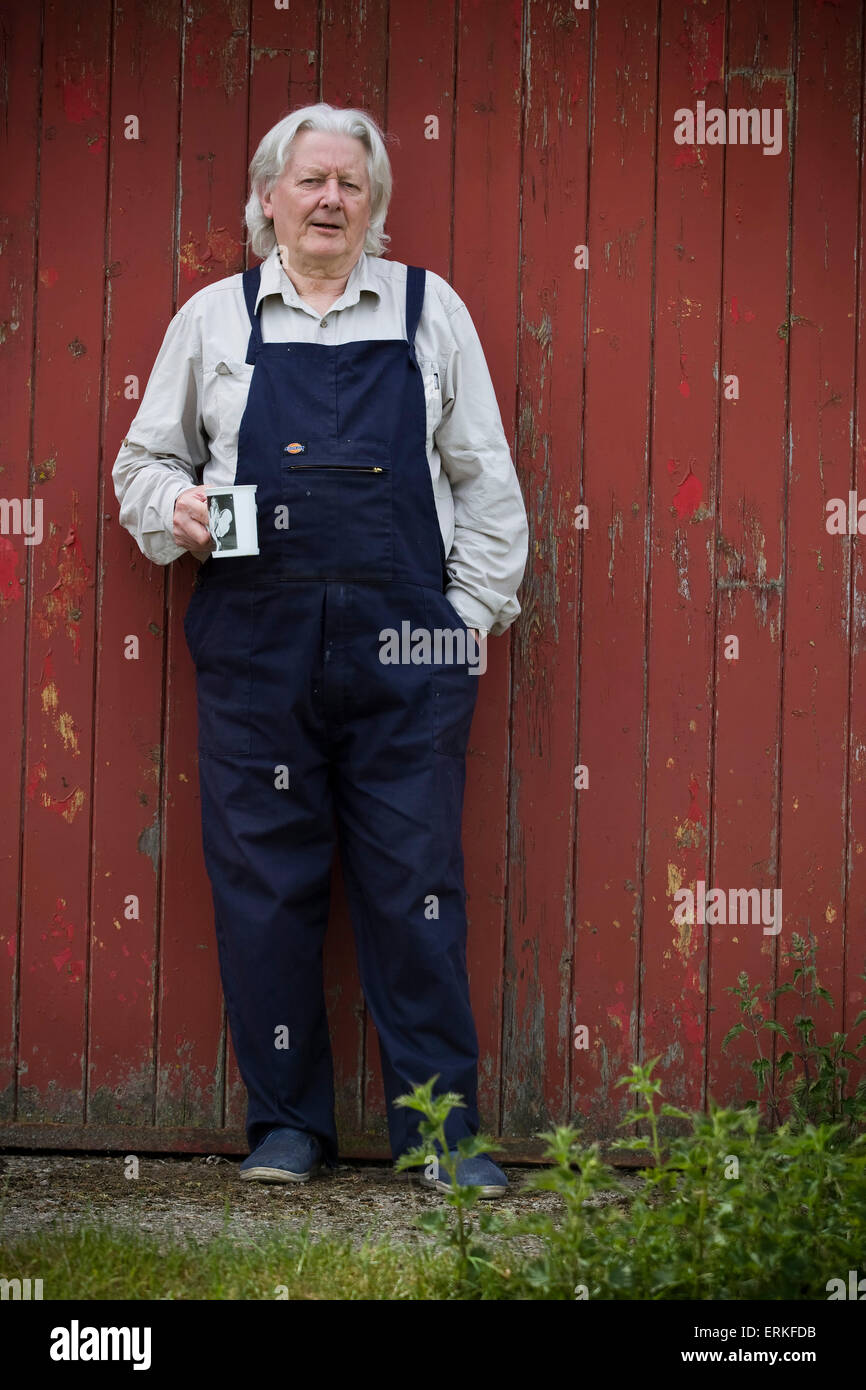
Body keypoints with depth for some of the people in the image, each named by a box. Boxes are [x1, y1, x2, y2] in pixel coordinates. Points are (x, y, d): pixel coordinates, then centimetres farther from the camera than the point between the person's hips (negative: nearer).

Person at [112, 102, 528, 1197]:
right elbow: (144, 459, 18)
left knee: (416, 882, -2)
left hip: (406, 648, 0)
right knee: (263, 882, 2)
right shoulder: (214, 317, 12)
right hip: (256, 642, 1)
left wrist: (474, 606, 5)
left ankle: (440, 1132, 6)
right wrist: (174, 509, -4)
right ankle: (288, 1124, 13)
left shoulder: (430, 311, 11)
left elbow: (482, 473, 13)